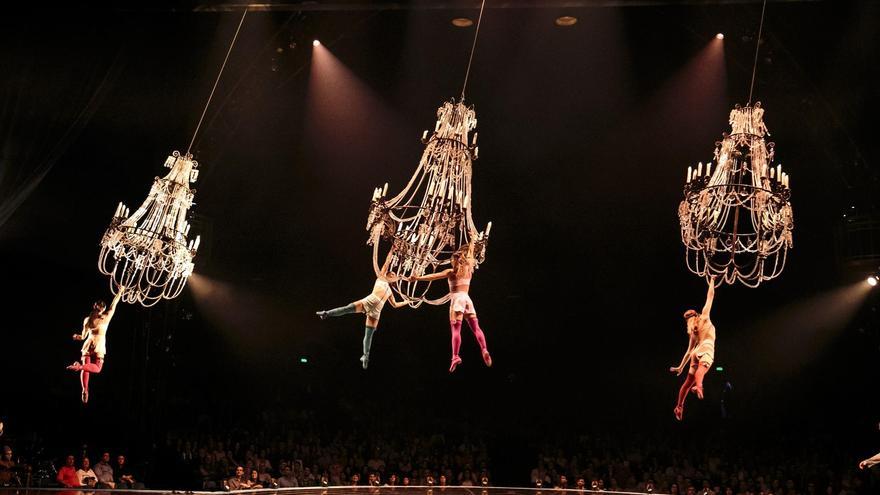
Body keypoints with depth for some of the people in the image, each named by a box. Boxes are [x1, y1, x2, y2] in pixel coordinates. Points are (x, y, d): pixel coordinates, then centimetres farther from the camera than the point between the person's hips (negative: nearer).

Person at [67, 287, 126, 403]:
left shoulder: (87, 320, 1)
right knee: (97, 368, -1)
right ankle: (79, 366, -28)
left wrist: (76, 336, 28)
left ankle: (85, 390, -6)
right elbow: (114, 305, 5)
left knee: (86, 368, 7)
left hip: (88, 345, 4)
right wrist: (120, 292, 15)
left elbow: (83, 337, 9)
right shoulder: (106, 318, -6)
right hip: (99, 346, -4)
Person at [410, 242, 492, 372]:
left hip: (457, 299, -5)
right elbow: (470, 256, 30)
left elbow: (433, 276, -8)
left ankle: (455, 357, -23)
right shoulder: (469, 270, 13)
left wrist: (418, 278, -11)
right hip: (467, 299, 5)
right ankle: (484, 350, -13)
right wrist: (471, 243, 45)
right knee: (476, 327, 4)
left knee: (455, 329, -12)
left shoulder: (451, 272, 1)